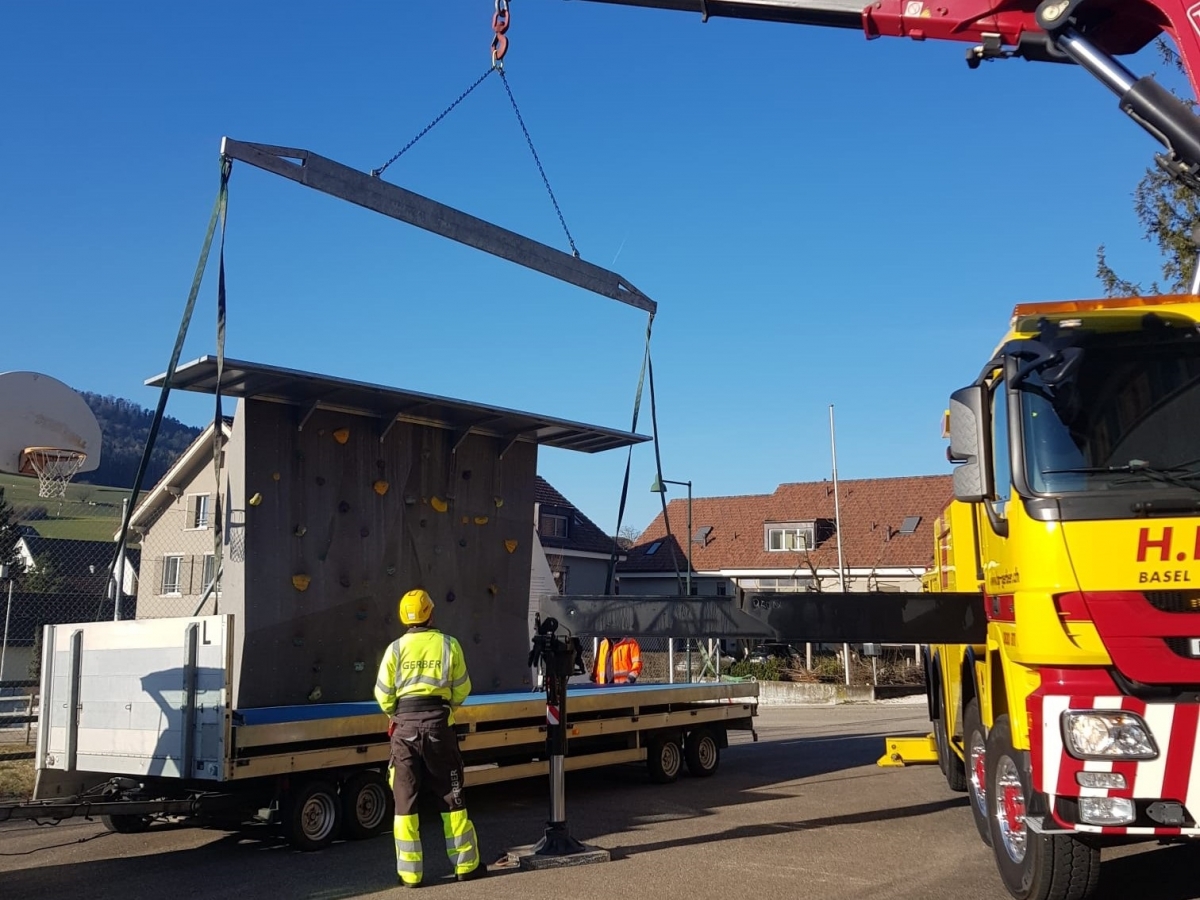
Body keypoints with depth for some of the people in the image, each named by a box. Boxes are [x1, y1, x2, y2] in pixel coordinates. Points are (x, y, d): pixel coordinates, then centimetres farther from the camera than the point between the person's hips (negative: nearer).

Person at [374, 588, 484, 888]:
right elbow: (462, 689, 7)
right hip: (438, 723, 0)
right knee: (450, 796, 10)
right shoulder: (449, 645, 1)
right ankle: (466, 865, 17)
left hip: (405, 726, 0)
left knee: (405, 800, 7)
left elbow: (383, 695, 4)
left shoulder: (396, 648, 0)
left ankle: (409, 872, 8)